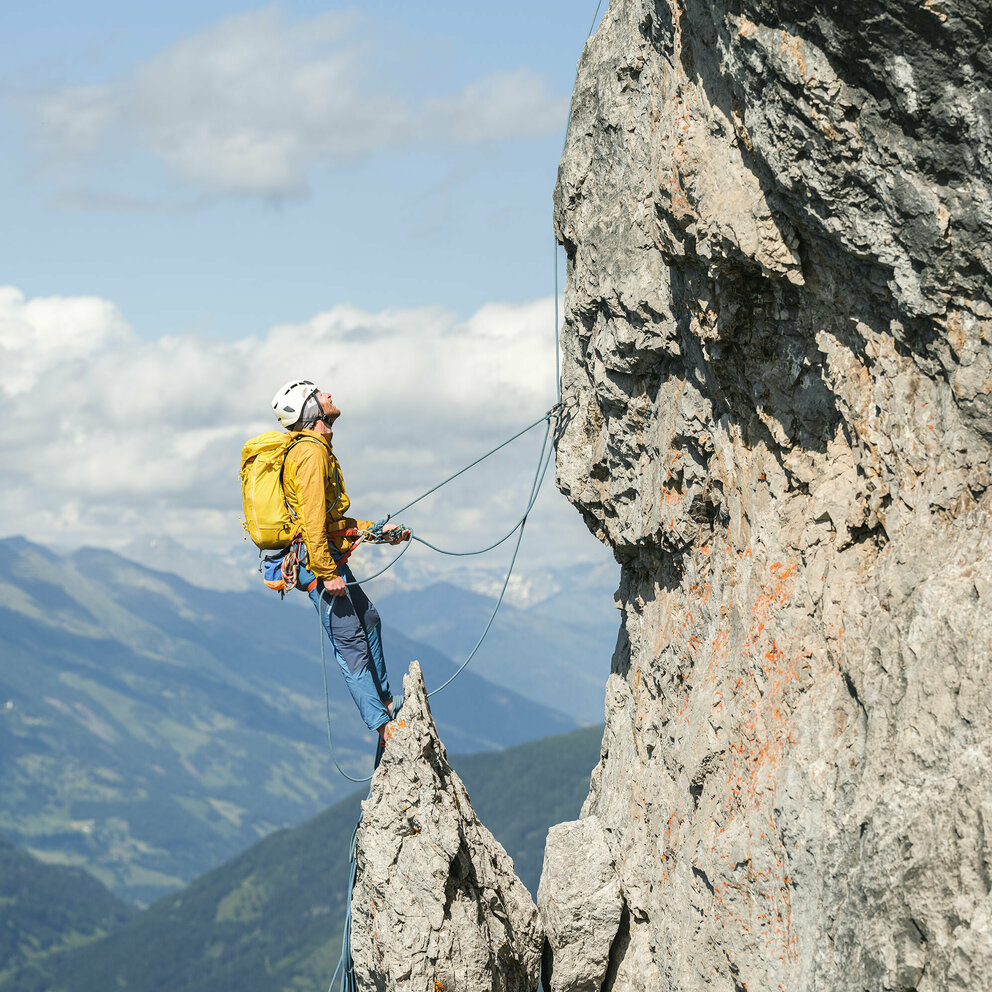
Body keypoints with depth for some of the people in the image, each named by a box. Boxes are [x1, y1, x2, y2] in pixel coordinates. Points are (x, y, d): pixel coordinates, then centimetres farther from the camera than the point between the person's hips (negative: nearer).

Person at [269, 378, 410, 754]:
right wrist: (327, 573, -26)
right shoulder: (312, 452, -15)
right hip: (318, 559, -11)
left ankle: (384, 700, 35)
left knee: (367, 617, 25)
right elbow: (313, 519, -23)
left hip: (325, 559, 11)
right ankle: (383, 727, -11)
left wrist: (377, 530, 25)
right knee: (350, 642, -11)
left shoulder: (315, 450, 19)